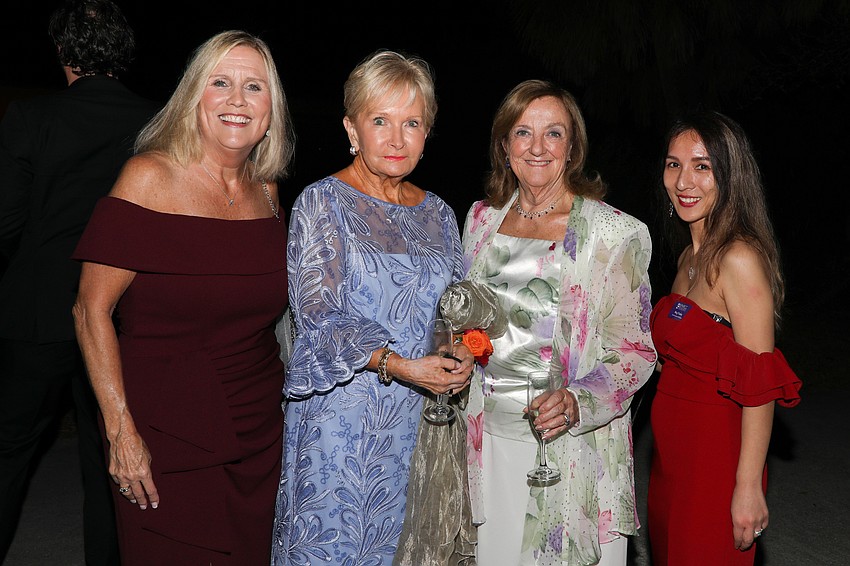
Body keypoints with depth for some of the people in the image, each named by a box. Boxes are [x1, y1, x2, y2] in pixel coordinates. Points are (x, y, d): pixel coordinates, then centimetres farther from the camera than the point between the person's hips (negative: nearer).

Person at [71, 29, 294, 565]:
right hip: (169, 443, -5)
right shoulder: (151, 177, -11)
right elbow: (92, 310, -12)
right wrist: (121, 431, -16)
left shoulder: (266, 188, 6)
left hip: (261, 435, 5)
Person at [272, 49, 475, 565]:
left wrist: (462, 352, -9)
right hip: (342, 414, -4)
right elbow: (319, 314, -13)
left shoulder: (438, 214, 9)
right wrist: (396, 364, -25)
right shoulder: (322, 203, -6)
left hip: (419, 417, 5)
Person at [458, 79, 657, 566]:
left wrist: (576, 403, -24)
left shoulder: (615, 234, -9)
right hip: (491, 438, 4)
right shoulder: (483, 219, 6)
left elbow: (634, 350, -8)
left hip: (572, 447, -4)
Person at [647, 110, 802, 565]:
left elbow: (760, 389, -21)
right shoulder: (691, 256, 9)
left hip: (714, 454, -8)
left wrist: (748, 488, -21)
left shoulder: (739, 259, -19)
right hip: (672, 450, 8)